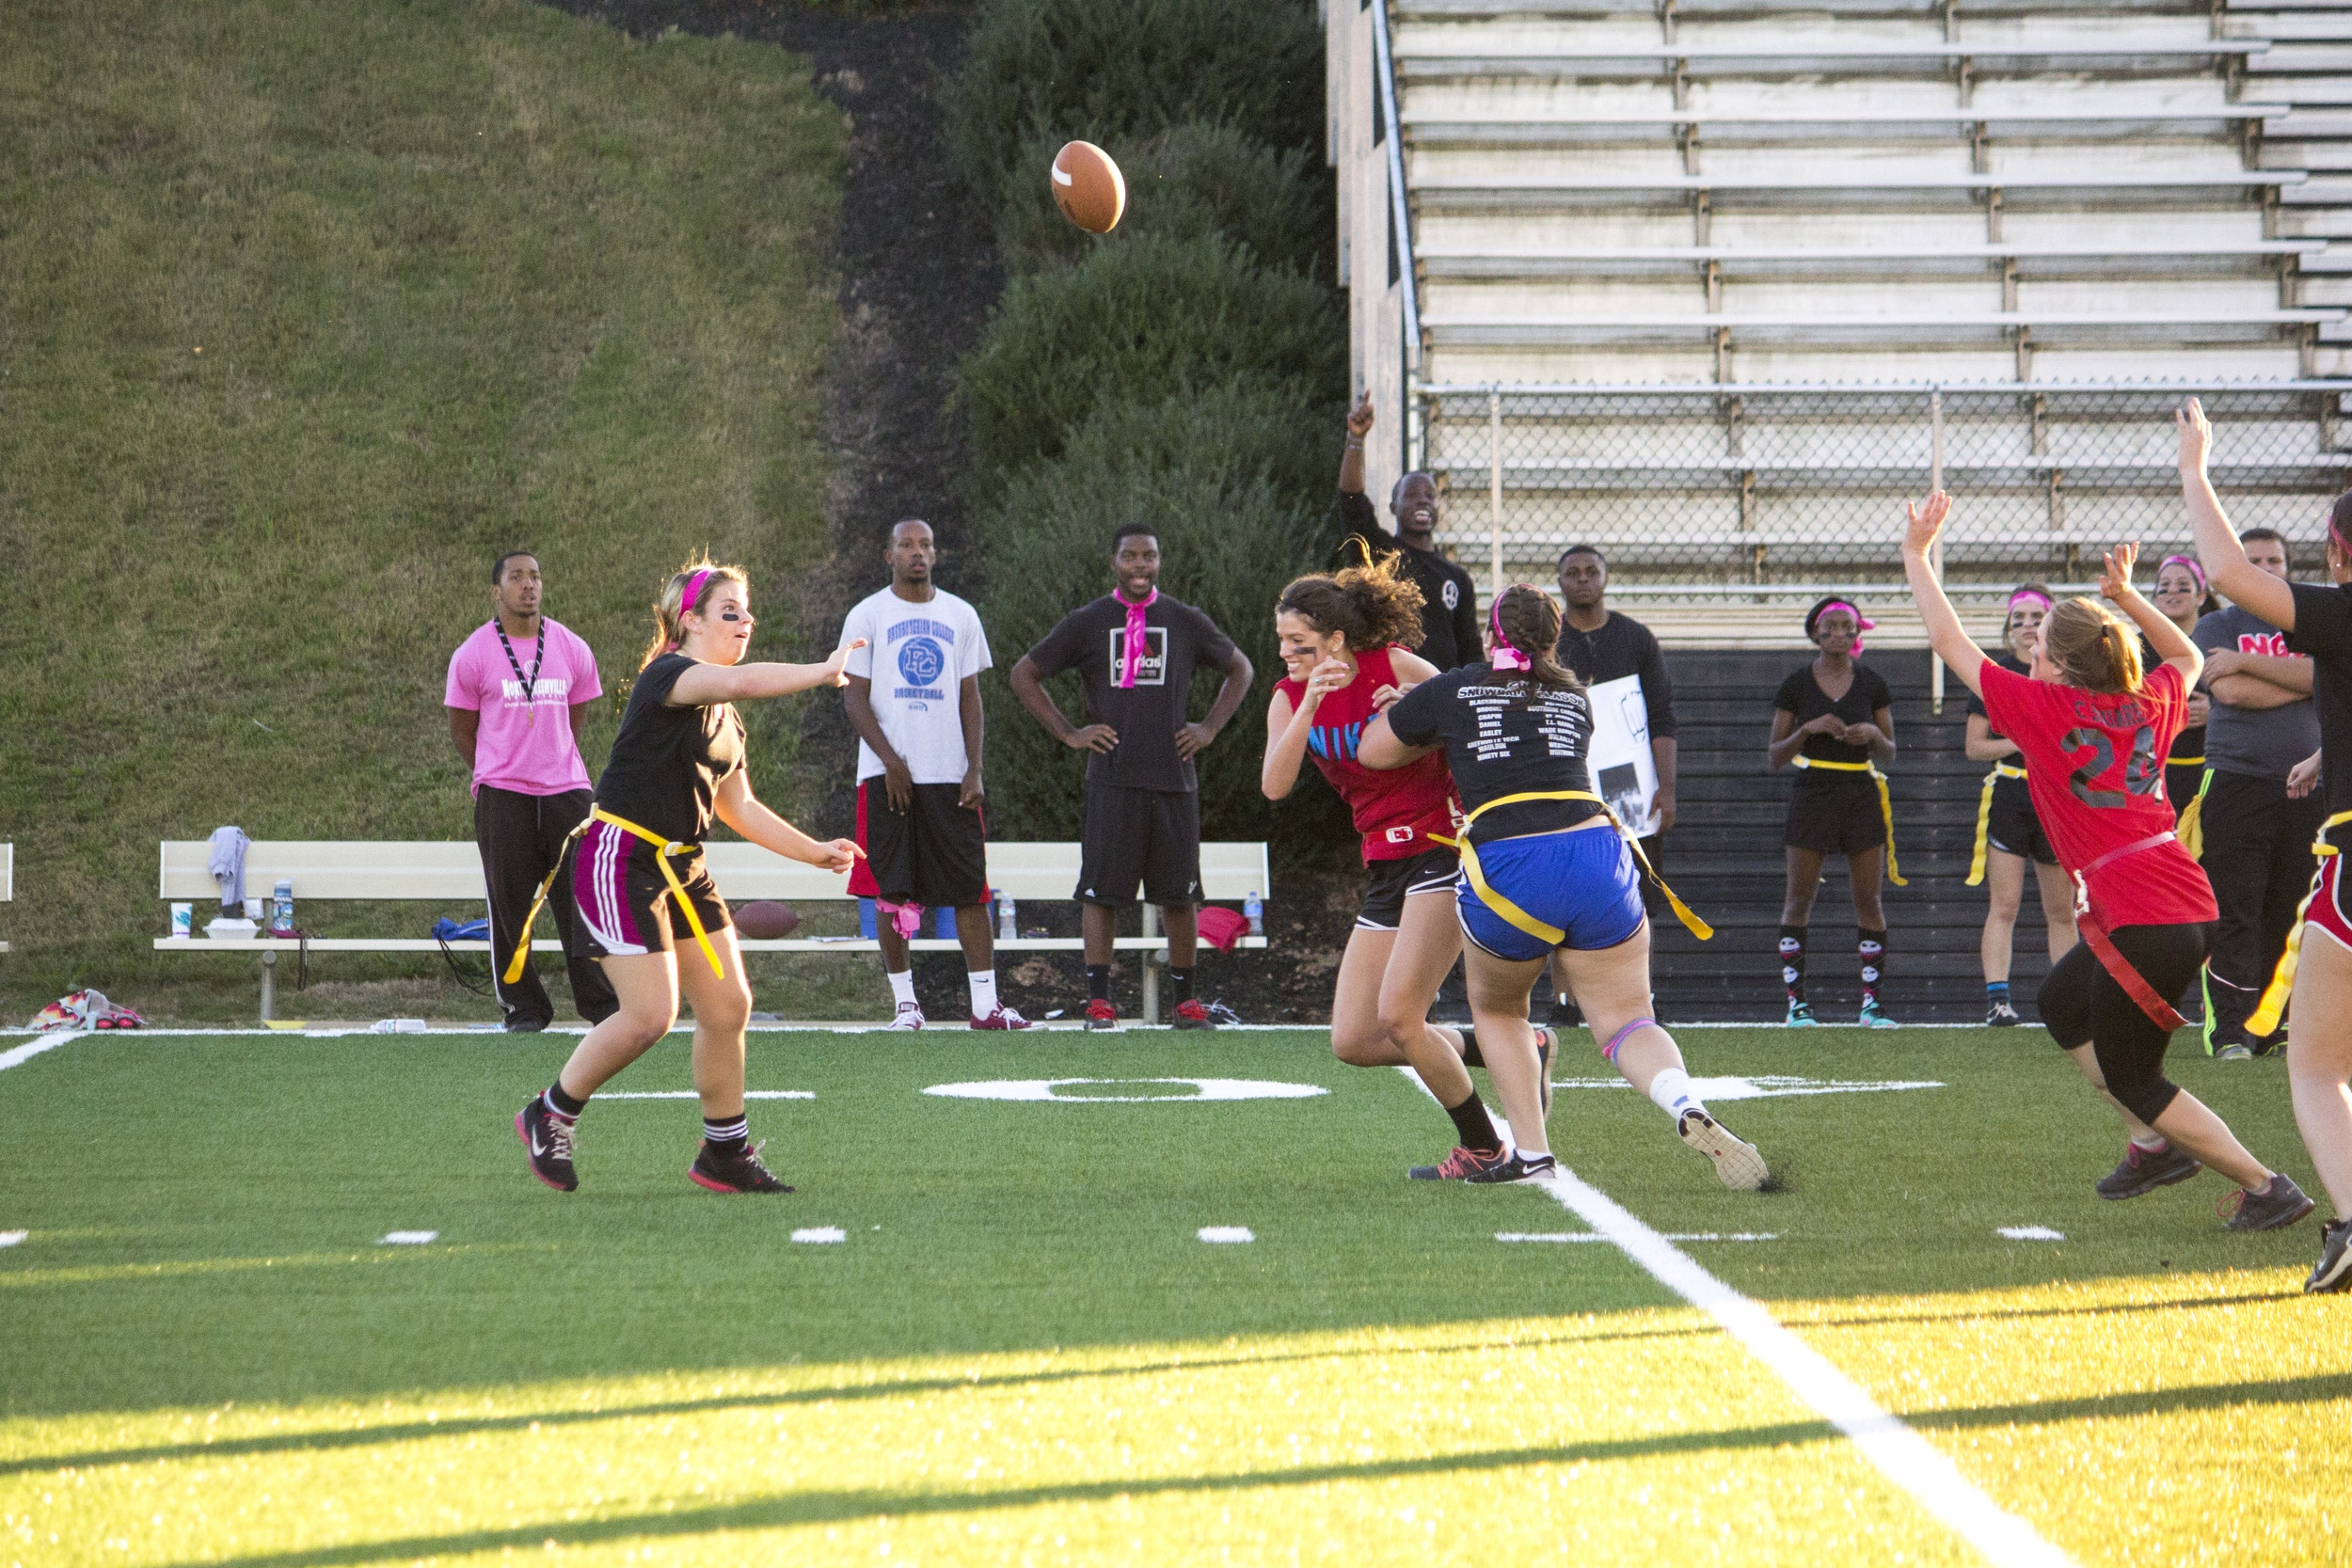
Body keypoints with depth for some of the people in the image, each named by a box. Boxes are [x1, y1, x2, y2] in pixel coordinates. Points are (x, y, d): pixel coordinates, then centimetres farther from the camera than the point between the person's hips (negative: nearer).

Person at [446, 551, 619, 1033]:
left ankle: (603, 1005, 1)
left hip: (566, 788, 2)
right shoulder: (473, 654, -2)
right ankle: (524, 1008, 8)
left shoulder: (572, 649, 5)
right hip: (502, 795, -2)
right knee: (510, 906, 0)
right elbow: (462, 728, 10)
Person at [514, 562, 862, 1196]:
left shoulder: (725, 715, 14)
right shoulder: (666, 676, -14)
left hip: (682, 866, 9)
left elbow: (738, 806, 22)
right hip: (619, 859, -9)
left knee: (728, 1006, 4)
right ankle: (549, 1116, 7)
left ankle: (726, 1155, 16)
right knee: (651, 1014, -13)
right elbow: (739, 680, -35)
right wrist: (823, 672, -29)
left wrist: (814, 852, 16)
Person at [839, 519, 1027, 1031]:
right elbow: (854, 696, -1)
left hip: (951, 776, 2)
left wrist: (974, 771, -1)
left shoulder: (960, 615, 11)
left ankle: (985, 1004, -3)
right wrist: (892, 762, -12)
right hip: (888, 774, -2)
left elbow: (970, 697, 11)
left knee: (970, 889, -2)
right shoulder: (867, 615, 3)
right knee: (893, 892, -1)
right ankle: (905, 1002, 7)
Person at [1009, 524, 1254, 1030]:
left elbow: (1239, 669, 22)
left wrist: (1210, 727, 10)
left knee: (1180, 894, 3)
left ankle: (1185, 1000, 11)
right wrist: (1068, 733, 2)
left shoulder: (1186, 623, 9)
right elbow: (1024, 675, 10)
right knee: (1101, 892, -5)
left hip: (1174, 779, 1)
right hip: (1111, 780, -1)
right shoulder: (1087, 623, 5)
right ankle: (1098, 1001, -3)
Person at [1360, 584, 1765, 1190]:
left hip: (1505, 872, -2)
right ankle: (1690, 1111, -21)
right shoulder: (1576, 697, 23)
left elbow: (1371, 750, 24)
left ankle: (1529, 1153, 18)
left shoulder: (1452, 691, 13)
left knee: (1496, 1007, 25)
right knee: (1625, 1022, 8)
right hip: (1598, 854, 2)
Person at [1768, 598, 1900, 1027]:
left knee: (1868, 899, -1)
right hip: (1812, 795, -1)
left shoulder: (1872, 684, 6)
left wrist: (1873, 735, -10)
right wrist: (1807, 729, -13)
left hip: (1862, 797, 1)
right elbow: (1775, 756, 2)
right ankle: (1796, 1000, 2)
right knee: (1799, 899, -3)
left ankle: (1871, 1001, 3)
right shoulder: (1796, 685, 2)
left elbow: (1889, 755, 11)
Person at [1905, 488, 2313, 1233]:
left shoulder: (2044, 708, -8)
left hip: (2142, 920, -8)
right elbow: (2187, 657, 33)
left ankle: (2265, 1187, 1)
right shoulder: (2147, 705, 8)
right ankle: (2155, 1144, 28)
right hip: (2187, 901, 8)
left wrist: (1916, 554, 11)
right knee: (2061, 1003, 28)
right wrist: (2125, 596, 26)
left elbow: (1948, 641, 1)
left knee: (2131, 1079, 5)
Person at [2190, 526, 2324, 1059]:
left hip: (2305, 786, 3)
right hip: (2237, 780, -3)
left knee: (2291, 914, 3)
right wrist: (2303, 681, -2)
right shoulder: (2216, 626, 9)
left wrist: (2246, 661, -9)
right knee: (2234, 914, -7)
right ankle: (2229, 1028, -6)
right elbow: (2229, 690, -9)